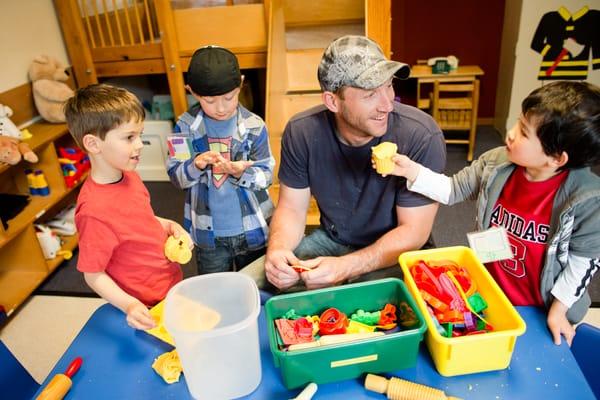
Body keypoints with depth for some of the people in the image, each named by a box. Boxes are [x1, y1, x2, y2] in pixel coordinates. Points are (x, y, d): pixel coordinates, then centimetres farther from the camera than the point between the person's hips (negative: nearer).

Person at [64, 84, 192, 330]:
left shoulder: (130, 176, -5)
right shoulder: (94, 210, -30)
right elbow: (93, 275, -20)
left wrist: (169, 226, -5)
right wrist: (128, 305, -34)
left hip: (172, 283, 8)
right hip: (147, 309, -8)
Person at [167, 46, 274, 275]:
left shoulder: (254, 126, -10)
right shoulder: (186, 126, -6)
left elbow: (266, 175, -8)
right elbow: (175, 176, -4)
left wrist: (239, 172, -27)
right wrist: (196, 165, -24)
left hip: (252, 230, 0)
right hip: (207, 232, 1)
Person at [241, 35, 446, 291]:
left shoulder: (421, 137, -24)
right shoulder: (301, 131, -14)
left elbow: (413, 231, -19)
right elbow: (291, 209, -4)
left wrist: (345, 268, -32)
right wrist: (277, 249, -26)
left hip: (395, 252, -3)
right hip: (329, 240, 4)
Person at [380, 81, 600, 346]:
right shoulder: (496, 164, -16)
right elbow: (452, 190, -5)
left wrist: (559, 308, -8)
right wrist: (411, 170, -19)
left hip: (541, 310, -2)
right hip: (488, 292, 3)